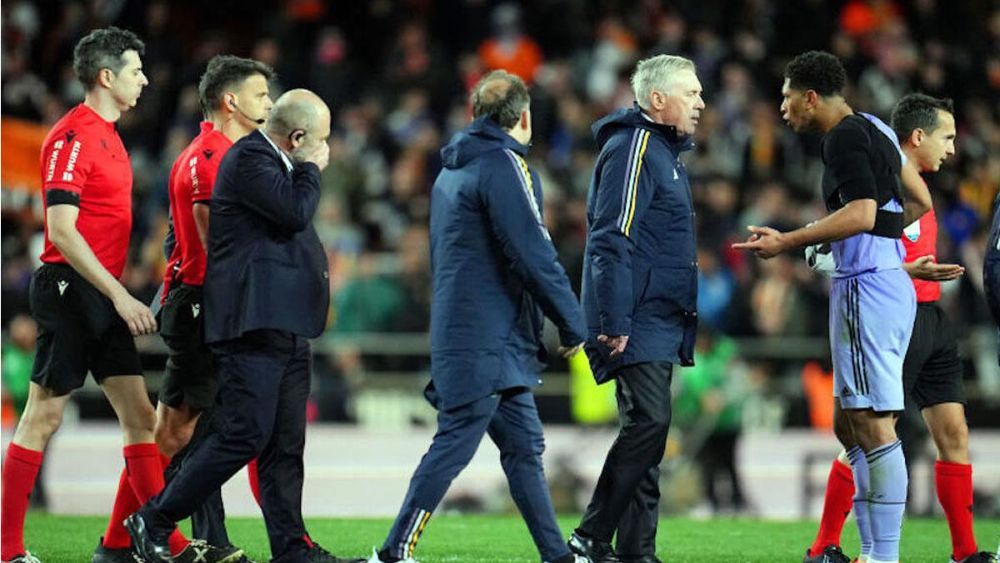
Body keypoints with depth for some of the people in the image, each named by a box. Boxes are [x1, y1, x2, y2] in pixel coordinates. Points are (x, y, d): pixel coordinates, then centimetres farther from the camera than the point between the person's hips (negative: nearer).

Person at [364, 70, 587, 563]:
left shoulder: (452, 170, 18)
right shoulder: (505, 166, -11)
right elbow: (534, 255, -16)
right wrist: (573, 326, -9)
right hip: (488, 341, -10)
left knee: (523, 446, 11)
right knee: (456, 441, -9)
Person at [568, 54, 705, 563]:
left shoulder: (664, 151, 21)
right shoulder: (634, 148, -12)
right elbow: (612, 240, -19)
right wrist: (615, 323, -23)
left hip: (658, 321, 10)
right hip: (638, 321, -10)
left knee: (648, 428, 8)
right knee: (648, 422, -15)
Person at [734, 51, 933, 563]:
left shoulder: (846, 137, -11)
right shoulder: (874, 129, 18)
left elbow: (862, 214, -23)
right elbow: (919, 202, 24)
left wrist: (788, 242, -19)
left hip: (867, 287, -10)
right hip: (890, 283, 10)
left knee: (873, 424, -11)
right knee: (850, 420, 13)